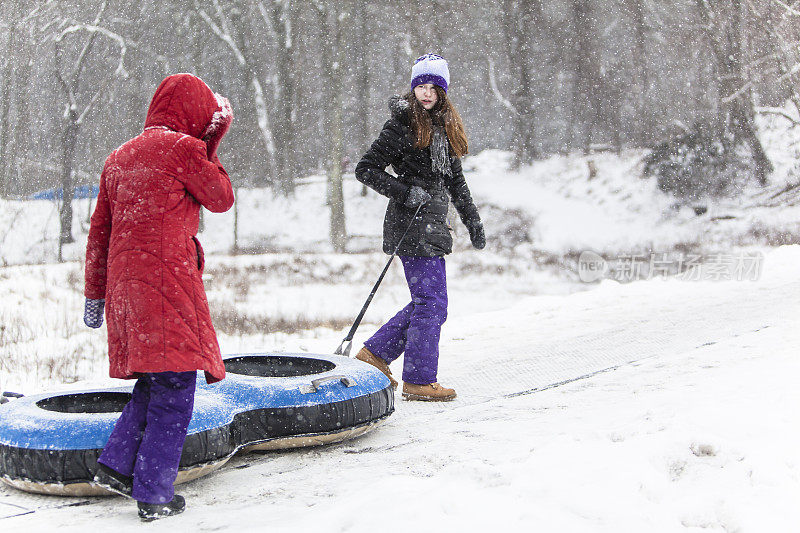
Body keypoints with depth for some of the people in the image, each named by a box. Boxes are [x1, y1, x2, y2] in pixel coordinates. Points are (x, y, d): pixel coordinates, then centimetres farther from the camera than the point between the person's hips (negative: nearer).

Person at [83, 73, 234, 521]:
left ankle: (116, 466, 14)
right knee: (174, 387, -2)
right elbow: (221, 199, 6)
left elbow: (99, 232, 19)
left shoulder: (119, 158, 18)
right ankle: (155, 495, -1)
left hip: (124, 282, 8)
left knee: (155, 380, 19)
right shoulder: (184, 148, -5)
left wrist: (95, 293, 23)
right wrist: (209, 149, 16)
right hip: (168, 280, -8)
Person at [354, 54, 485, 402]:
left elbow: (455, 181, 23)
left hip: (432, 225, 8)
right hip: (412, 226, -8)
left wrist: (472, 221, 19)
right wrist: (404, 193, -18)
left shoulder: (445, 128, 15)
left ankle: (375, 354, 22)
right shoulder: (401, 126, -8)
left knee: (427, 302, 12)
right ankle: (418, 381, 2)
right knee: (432, 303, -7)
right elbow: (366, 169, -9)